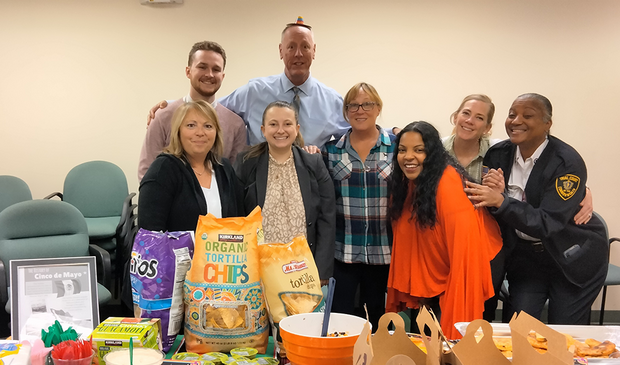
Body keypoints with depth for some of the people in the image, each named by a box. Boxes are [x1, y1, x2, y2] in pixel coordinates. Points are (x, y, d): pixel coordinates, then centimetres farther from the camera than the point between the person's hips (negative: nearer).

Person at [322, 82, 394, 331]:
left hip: (383, 251, 0)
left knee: (378, 318, 12)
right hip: (342, 251, 0)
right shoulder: (331, 149, 5)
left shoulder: (396, 146, 3)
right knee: (339, 315, 1)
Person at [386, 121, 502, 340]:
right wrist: (399, 292, 6)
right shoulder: (405, 183, 2)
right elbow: (403, 241, 7)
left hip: (462, 278, -7)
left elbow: (464, 242, -25)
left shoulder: (448, 182, -23)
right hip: (432, 282, 7)